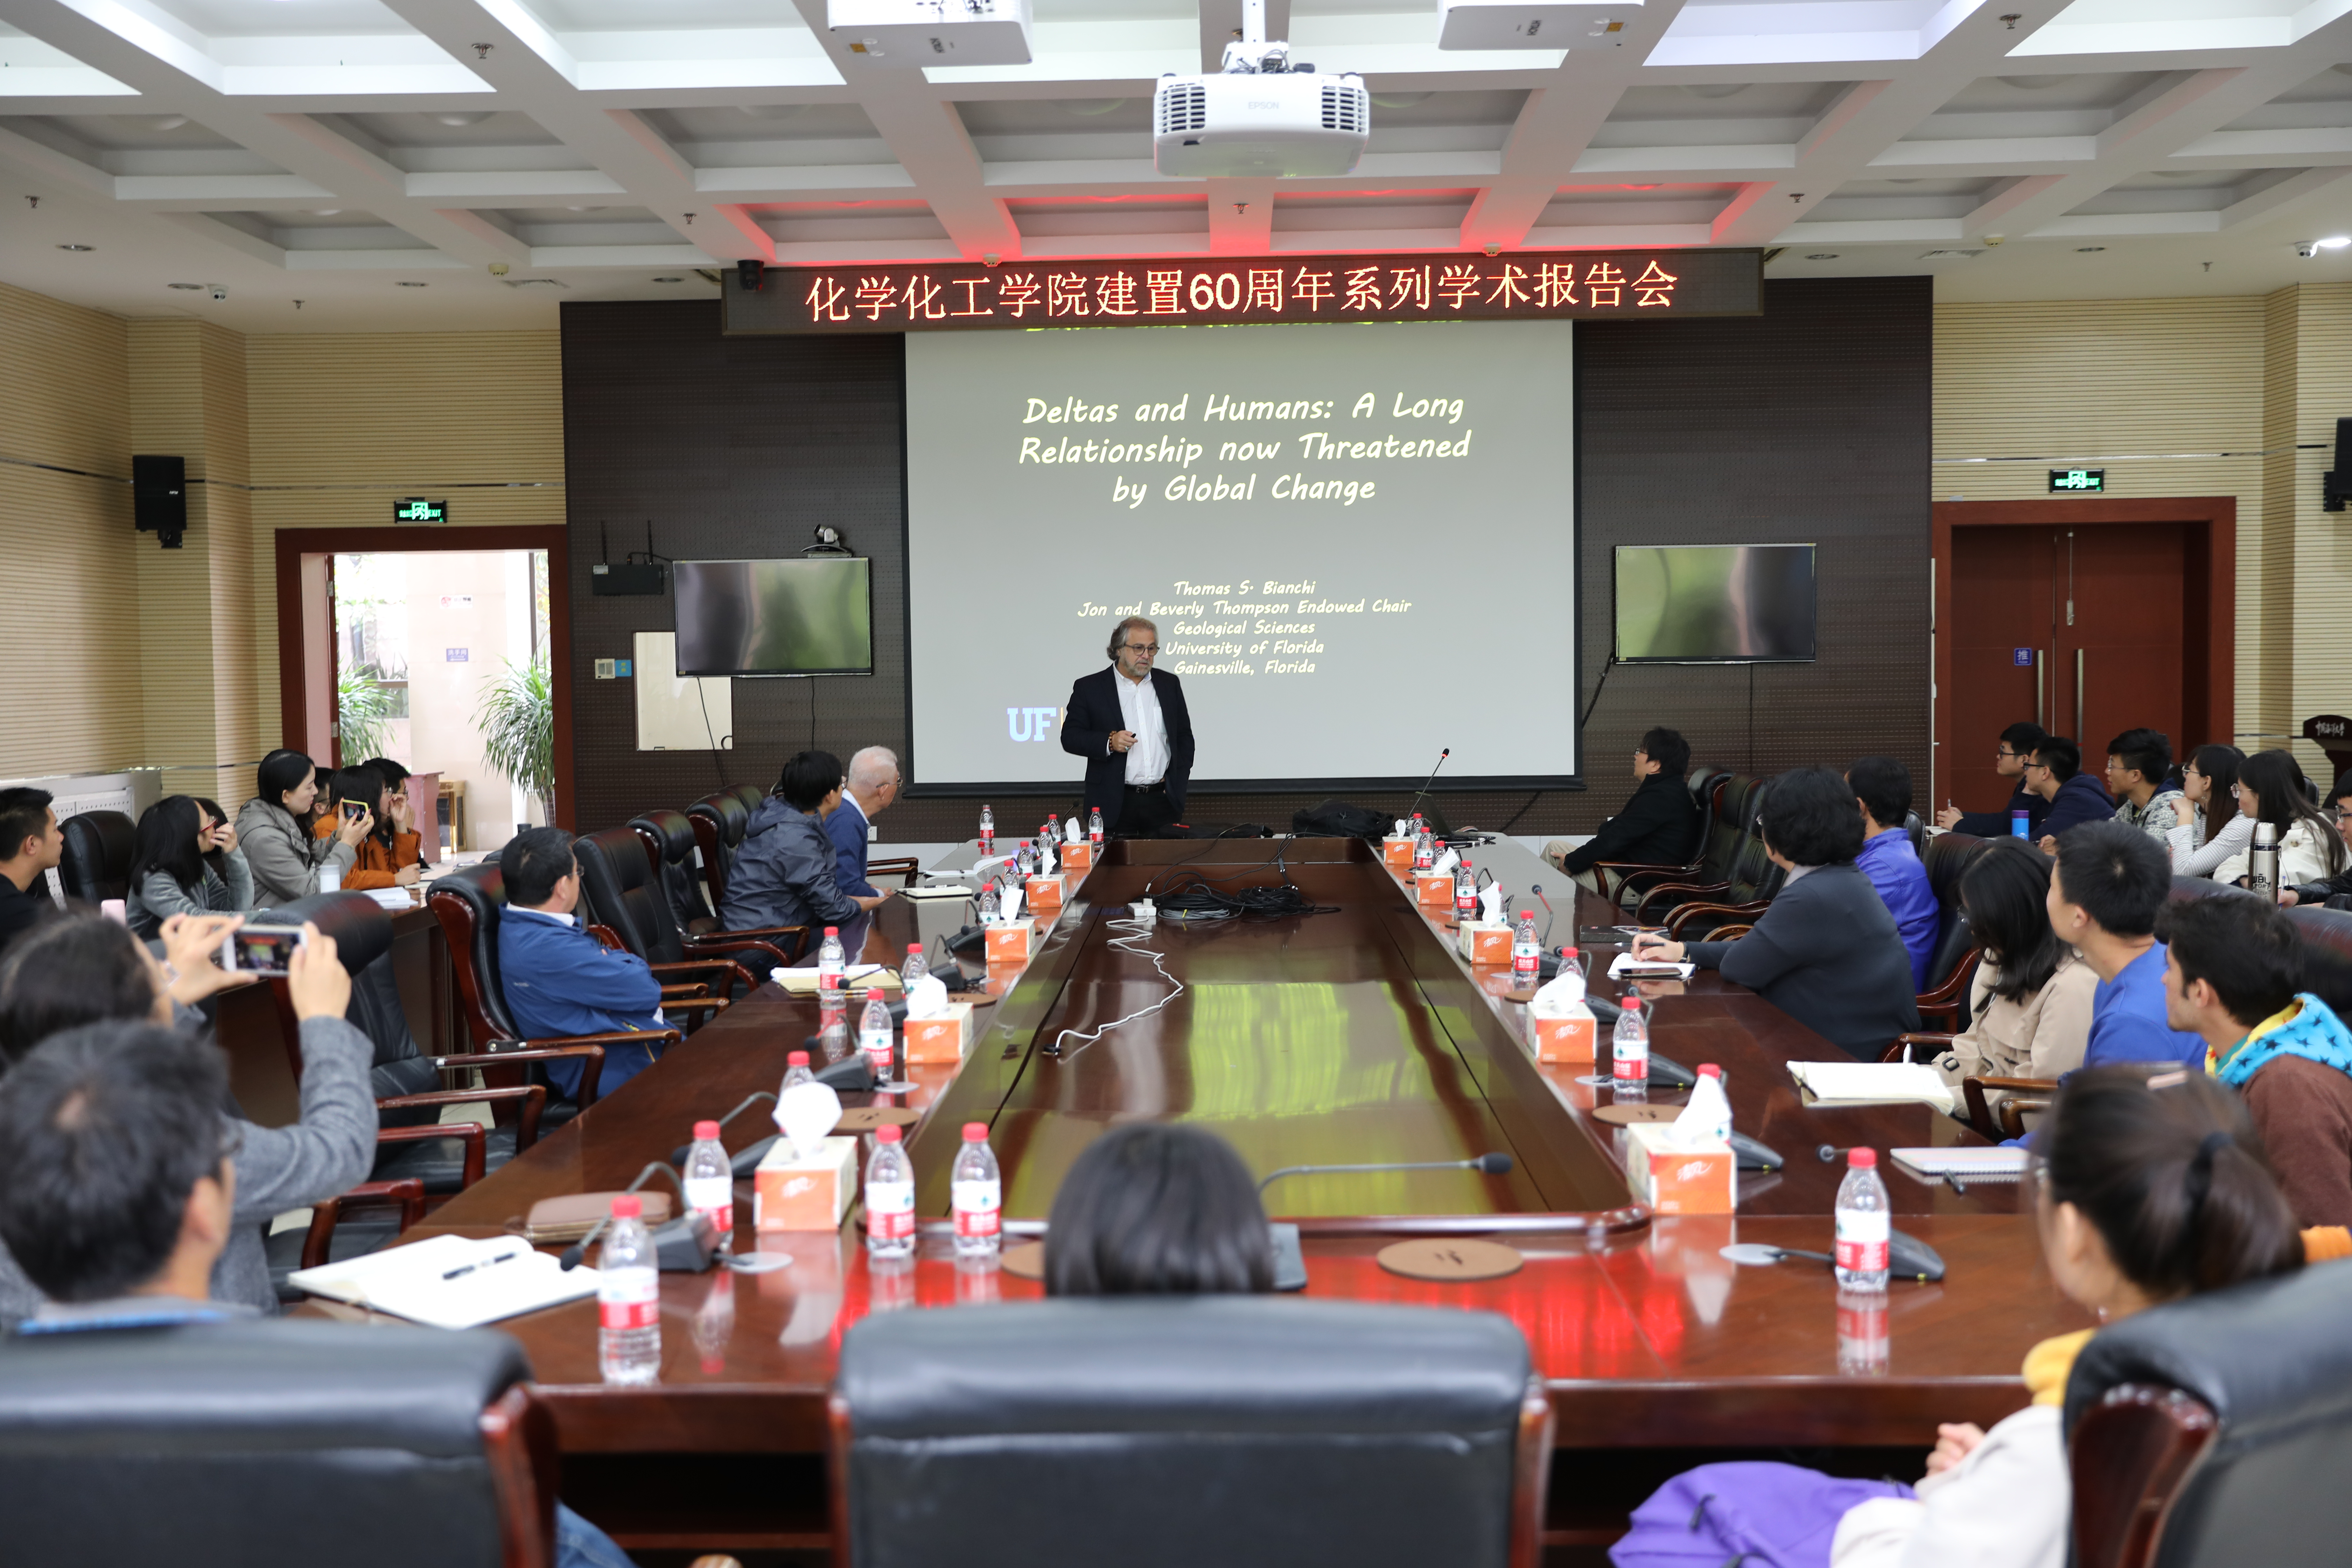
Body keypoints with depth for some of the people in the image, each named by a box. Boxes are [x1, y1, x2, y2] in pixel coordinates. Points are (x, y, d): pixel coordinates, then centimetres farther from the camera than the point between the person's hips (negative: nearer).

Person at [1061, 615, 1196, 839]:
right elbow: (1070, 737, -1)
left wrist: (1178, 783, 6)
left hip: (1163, 802, 3)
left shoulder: (1169, 684, 12)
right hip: (1115, 804, -3)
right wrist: (1109, 742, -16)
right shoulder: (1089, 687, 2)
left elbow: (1185, 737, 16)